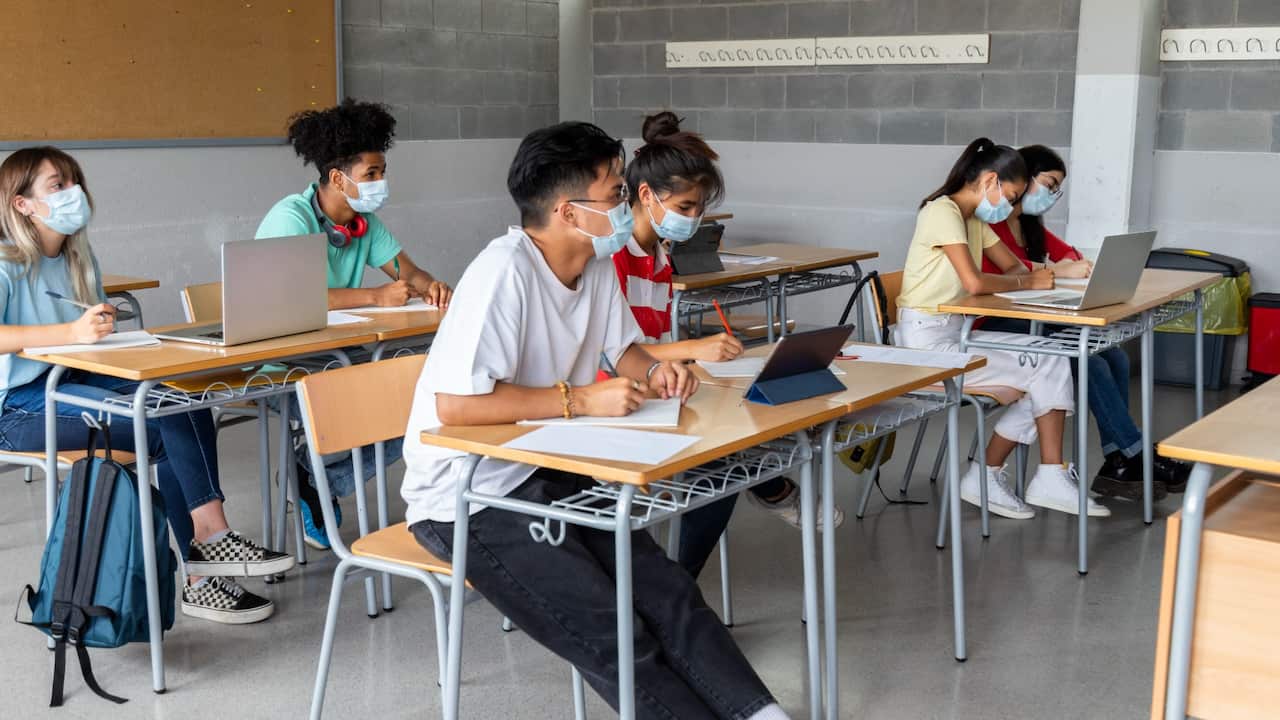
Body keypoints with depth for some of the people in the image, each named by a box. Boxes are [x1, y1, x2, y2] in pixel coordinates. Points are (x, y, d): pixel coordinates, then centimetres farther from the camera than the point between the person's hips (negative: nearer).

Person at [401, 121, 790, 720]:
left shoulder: (597, 265, 2)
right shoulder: (504, 272, -25)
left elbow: (623, 348, 20)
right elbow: (455, 404, -32)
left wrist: (654, 371, -4)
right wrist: (581, 400, -26)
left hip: (549, 474, 8)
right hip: (469, 496, -8)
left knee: (669, 593, -6)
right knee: (611, 635, -17)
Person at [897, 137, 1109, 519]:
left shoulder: (975, 219, 15)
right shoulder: (943, 212, -15)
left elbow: (1013, 266, 19)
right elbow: (974, 283, -26)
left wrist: (1029, 275, -5)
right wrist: (1028, 281, -12)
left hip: (957, 331, 9)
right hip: (928, 338, -9)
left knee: (1051, 360, -5)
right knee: (1041, 369, -10)